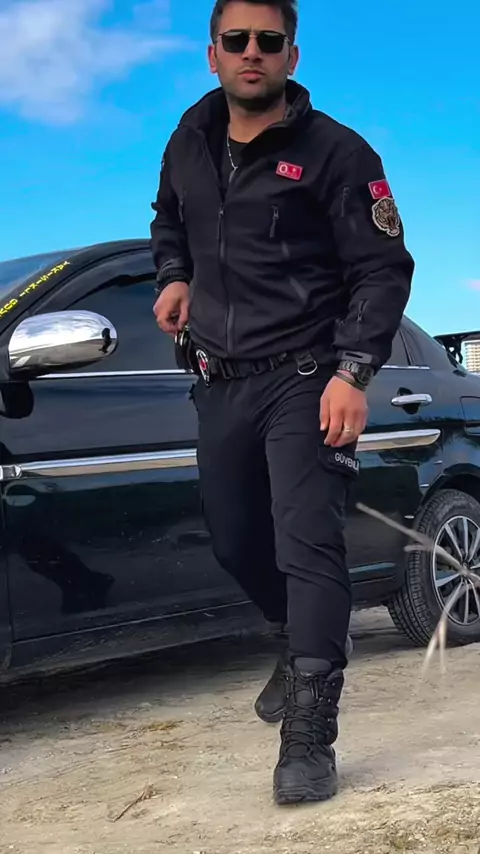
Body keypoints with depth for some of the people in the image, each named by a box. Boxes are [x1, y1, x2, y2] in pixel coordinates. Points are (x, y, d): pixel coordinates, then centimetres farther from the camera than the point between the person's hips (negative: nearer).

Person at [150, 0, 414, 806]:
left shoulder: (333, 151, -9)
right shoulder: (189, 142, 8)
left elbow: (384, 269, -11)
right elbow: (168, 218, 28)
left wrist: (353, 371, -22)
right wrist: (174, 276, 7)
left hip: (303, 377, -6)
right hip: (219, 384, 6)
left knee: (307, 544, -14)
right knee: (236, 543, 15)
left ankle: (309, 737, -14)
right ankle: (304, 647, 42)